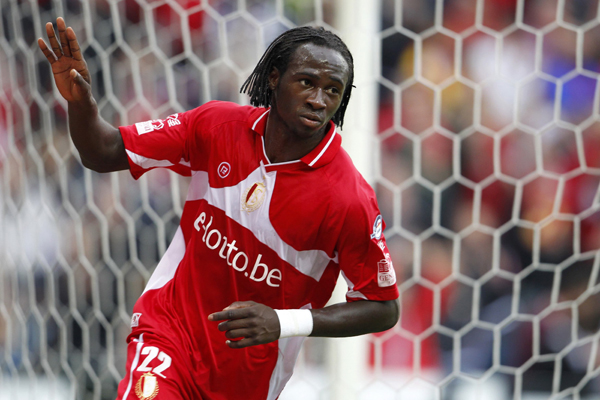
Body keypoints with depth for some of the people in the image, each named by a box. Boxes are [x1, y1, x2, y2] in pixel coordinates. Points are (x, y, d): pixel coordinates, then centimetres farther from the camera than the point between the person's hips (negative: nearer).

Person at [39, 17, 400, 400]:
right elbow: (107, 154, 1)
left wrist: (283, 322, -22)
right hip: (168, 326, 0)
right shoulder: (218, 124, -7)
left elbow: (385, 308, -12)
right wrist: (81, 102, -20)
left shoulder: (350, 198, -18)